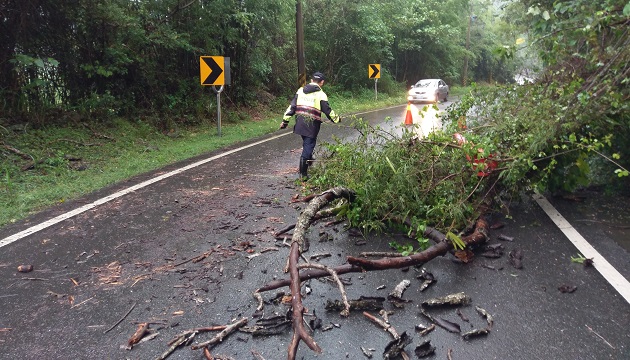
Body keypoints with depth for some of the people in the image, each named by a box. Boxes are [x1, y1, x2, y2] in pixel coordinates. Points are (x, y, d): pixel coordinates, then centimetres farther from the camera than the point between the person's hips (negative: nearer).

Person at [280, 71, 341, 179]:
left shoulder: (300, 90, 9)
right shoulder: (321, 94, -6)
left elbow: (292, 106, 8)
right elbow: (328, 111, -3)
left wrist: (285, 120, 10)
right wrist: (336, 119, 14)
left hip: (300, 123, 5)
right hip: (312, 125, -5)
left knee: (307, 144, 24)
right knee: (308, 147, 0)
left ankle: (310, 163, 38)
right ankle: (303, 173, 1)